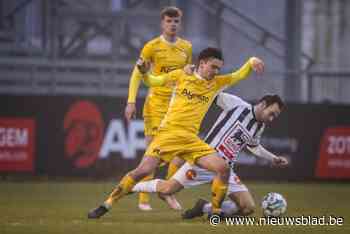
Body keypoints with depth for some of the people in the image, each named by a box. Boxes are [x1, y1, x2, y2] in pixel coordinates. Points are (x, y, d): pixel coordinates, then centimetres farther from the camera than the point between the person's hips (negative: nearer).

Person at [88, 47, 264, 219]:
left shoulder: (216, 83, 14)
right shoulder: (181, 76, 6)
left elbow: (239, 76, 17)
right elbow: (154, 81, 9)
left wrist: (251, 61, -1)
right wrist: (143, 72, -11)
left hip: (191, 140, 4)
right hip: (168, 134, -4)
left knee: (223, 169, -11)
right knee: (143, 170, -17)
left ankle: (215, 211, 6)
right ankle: (106, 205, -6)